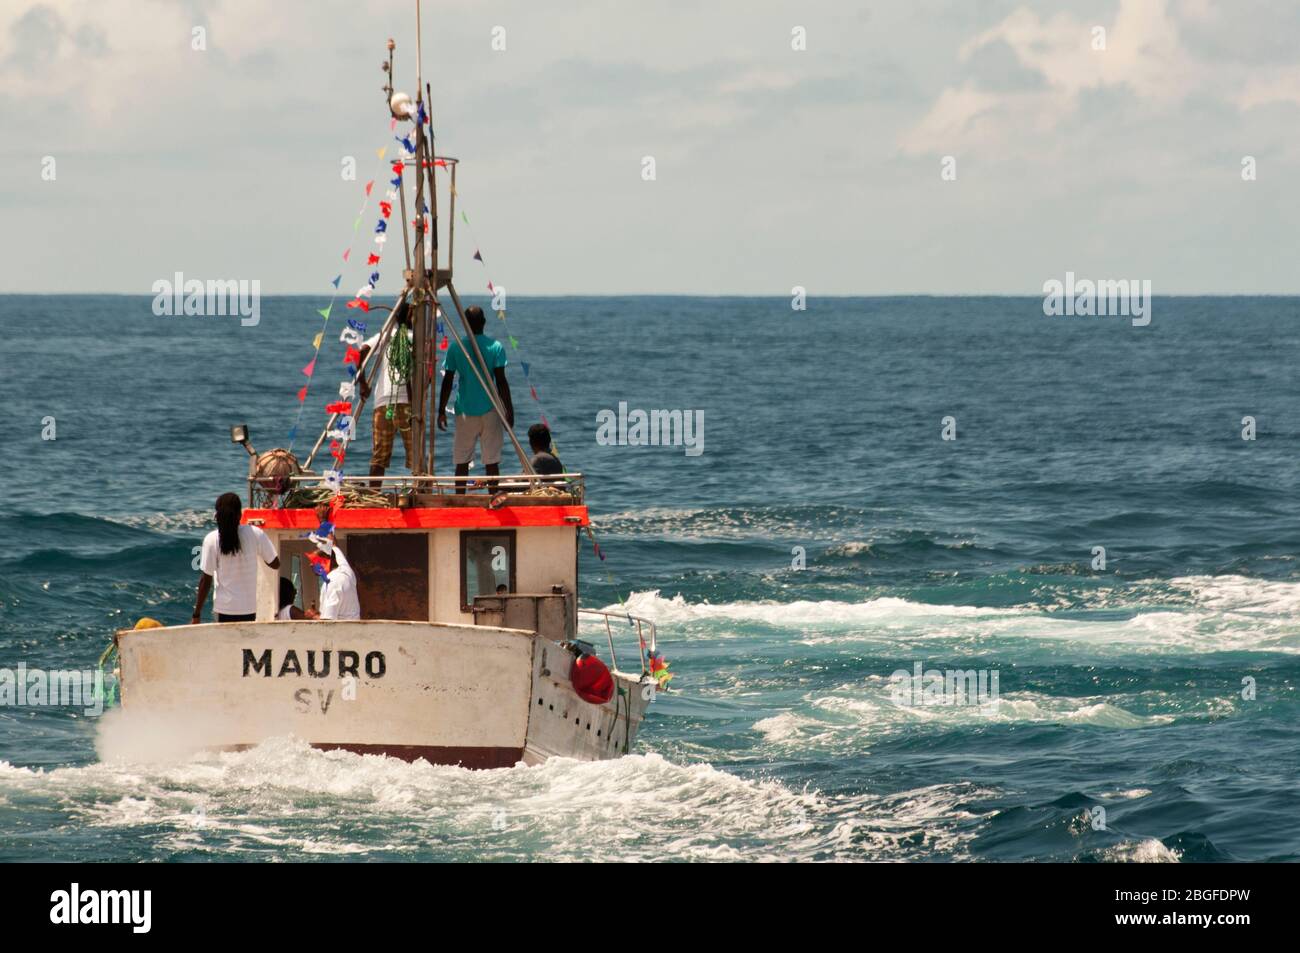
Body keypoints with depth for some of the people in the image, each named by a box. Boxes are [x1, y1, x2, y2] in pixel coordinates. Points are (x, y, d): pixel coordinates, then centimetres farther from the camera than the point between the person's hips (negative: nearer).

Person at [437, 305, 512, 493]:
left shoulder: (455, 347, -1)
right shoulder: (495, 347, -4)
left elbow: (447, 382, 1)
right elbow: (501, 381, -6)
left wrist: (441, 411, 9)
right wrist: (509, 410, 1)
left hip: (465, 410, 1)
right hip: (490, 409, -1)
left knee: (462, 462, 6)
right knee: (491, 461, 2)